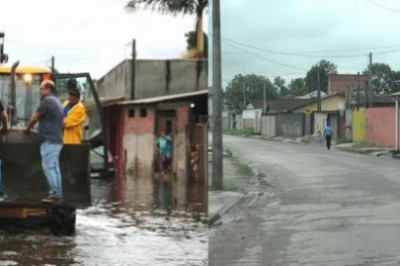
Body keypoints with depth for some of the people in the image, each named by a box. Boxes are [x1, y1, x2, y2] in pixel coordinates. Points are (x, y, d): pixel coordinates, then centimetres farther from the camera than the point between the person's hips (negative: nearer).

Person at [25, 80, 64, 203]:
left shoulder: (47, 101, -11)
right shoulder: (57, 102, 19)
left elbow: (34, 117, -7)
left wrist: (28, 128, 10)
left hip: (49, 141, -10)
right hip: (57, 140, 10)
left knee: (48, 167, -10)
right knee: (54, 168, 9)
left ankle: (54, 194, -12)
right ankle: (57, 194, 9)